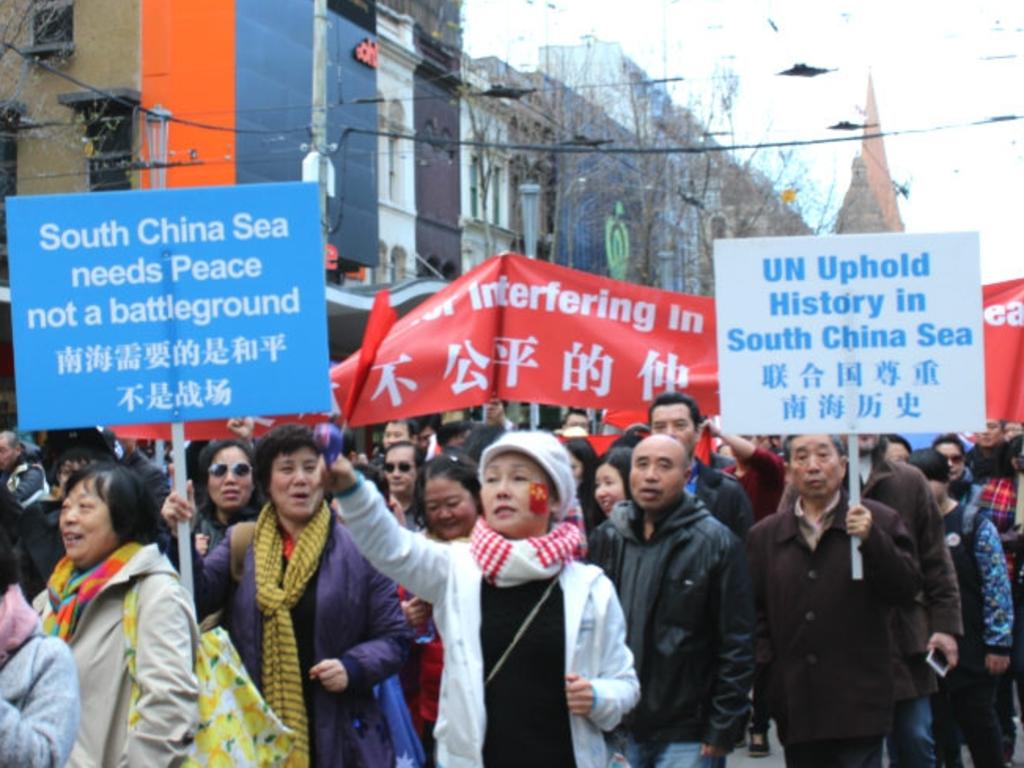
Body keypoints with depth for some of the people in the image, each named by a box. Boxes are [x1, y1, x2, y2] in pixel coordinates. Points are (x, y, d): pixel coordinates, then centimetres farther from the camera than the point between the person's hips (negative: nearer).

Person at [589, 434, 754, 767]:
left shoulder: (717, 543, -6)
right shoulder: (606, 537, 7)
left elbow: (737, 646, -6)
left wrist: (722, 731, -8)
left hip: (685, 738, -4)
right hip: (614, 729, 4)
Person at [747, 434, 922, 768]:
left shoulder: (880, 523, 3)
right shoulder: (764, 535, 11)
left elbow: (908, 589, -6)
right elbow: (754, 610, 13)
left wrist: (871, 540, -19)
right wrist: (762, 658, -2)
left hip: (858, 703, -3)